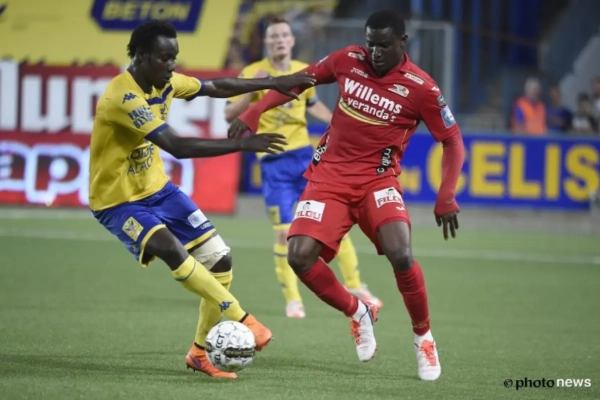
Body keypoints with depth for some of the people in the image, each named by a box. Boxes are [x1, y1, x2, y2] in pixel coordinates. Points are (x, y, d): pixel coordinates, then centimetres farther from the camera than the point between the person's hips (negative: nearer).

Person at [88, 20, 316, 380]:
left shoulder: (164, 81, -3)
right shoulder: (123, 97, -29)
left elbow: (216, 88, 16)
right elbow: (178, 147, -35)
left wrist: (273, 83, 14)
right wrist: (243, 144, -37)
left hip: (156, 188, 9)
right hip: (118, 200, -9)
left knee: (219, 258, 2)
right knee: (171, 250, -33)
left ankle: (201, 352, 16)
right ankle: (241, 321, -23)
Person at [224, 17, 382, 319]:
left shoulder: (304, 72, 5)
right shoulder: (252, 73, -8)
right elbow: (229, 115, -12)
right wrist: (252, 90, -26)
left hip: (304, 156, 4)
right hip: (273, 162, -4)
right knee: (285, 232, -7)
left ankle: (354, 287, 17)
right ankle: (292, 299, 8)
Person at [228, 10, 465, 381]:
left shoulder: (421, 87, -11)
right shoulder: (348, 60, -2)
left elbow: (453, 141, -4)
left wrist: (447, 197, -15)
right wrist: (253, 113, 6)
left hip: (377, 179, -3)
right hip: (330, 175, 3)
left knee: (401, 255, -26)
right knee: (300, 257, -14)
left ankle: (424, 338, 0)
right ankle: (357, 313, 14)